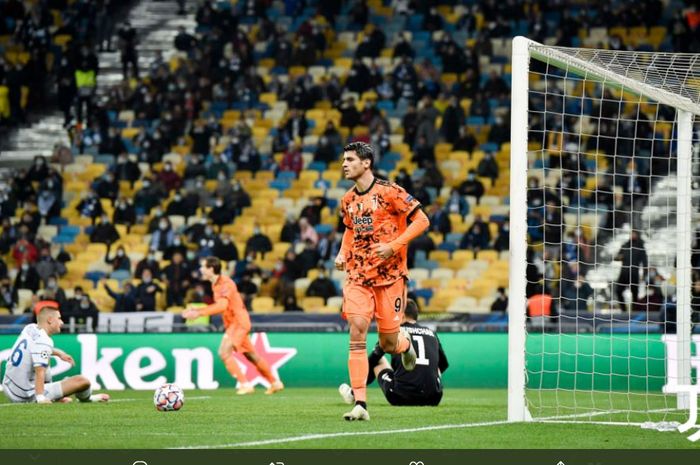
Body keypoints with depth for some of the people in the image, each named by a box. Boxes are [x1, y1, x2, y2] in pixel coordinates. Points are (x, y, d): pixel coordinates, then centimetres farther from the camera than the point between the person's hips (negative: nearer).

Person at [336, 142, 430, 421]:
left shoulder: (389, 192, -9)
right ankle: (360, 405, -17)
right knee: (357, 334, -14)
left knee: (388, 344, 2)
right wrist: (342, 253, 9)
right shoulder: (348, 201, 8)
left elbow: (421, 220, -9)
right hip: (358, 277, 4)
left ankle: (405, 343, 43)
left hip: (390, 276, -4)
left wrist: (393, 246, -17)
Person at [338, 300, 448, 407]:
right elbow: (443, 364, 31)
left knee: (378, 359, 24)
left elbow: (371, 362, 15)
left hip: (401, 399, -3)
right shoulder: (431, 333, 16)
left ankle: (353, 394, 39)